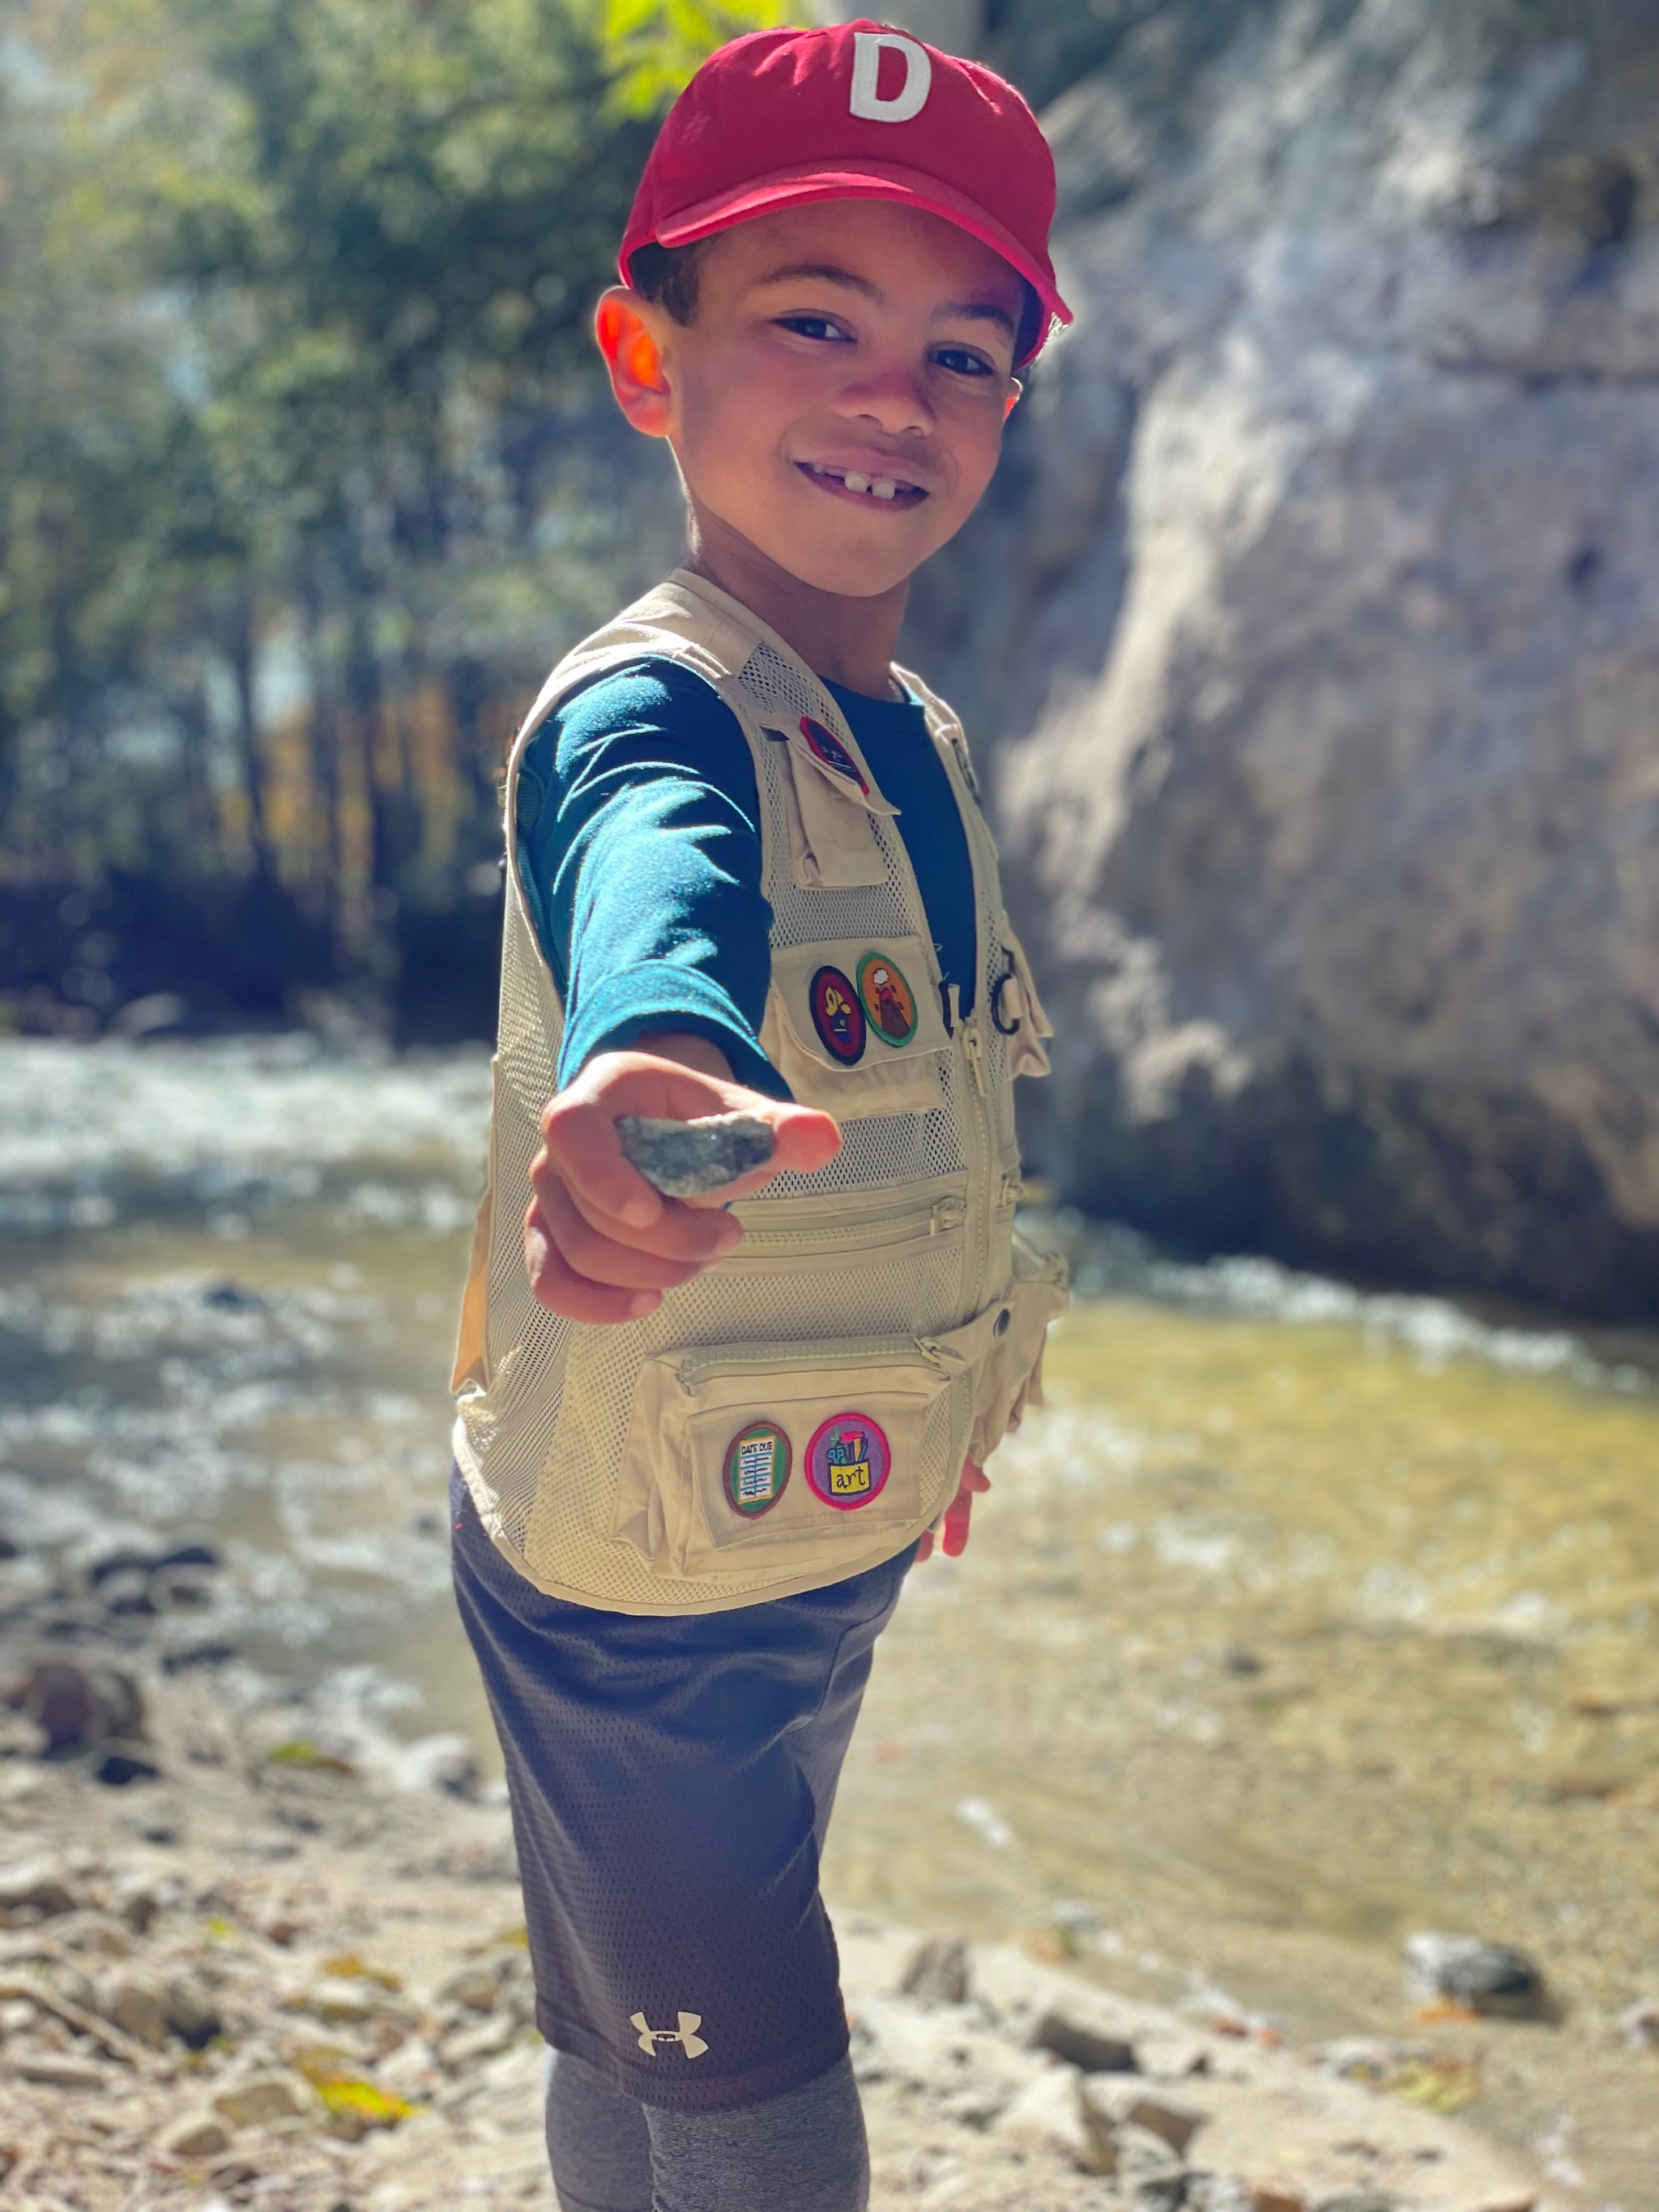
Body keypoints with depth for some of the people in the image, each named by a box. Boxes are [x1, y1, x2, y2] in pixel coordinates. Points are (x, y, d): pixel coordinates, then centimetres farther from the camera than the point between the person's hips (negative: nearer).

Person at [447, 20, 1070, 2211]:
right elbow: (660, 879, -50)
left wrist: (937, 1412, 27)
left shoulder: (922, 740, 4)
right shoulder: (648, 712, -24)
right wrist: (645, 1062, -72)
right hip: (636, 1594, -8)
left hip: (826, 1555, 8)